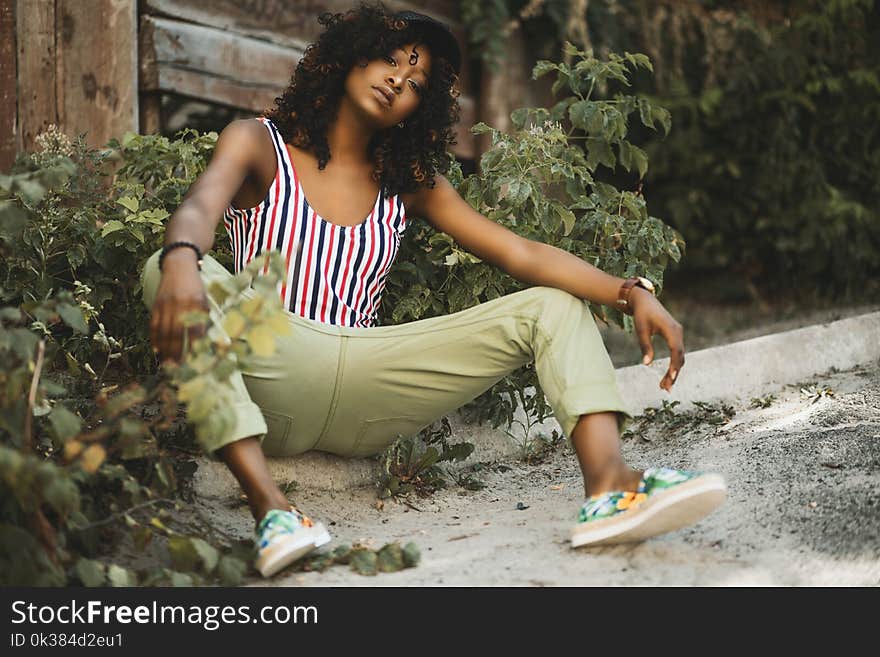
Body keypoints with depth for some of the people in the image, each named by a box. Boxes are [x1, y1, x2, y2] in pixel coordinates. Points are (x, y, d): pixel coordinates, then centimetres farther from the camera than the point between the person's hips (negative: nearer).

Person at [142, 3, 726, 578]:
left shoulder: (409, 182, 17)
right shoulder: (259, 144, 8)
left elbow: (522, 255, 6)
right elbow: (199, 208, -15)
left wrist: (632, 293, -10)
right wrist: (181, 262, -41)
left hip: (359, 390, 3)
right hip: (270, 376, -3)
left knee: (555, 305, -6)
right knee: (166, 271, -32)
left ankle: (608, 482, -36)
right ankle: (270, 506, -46)